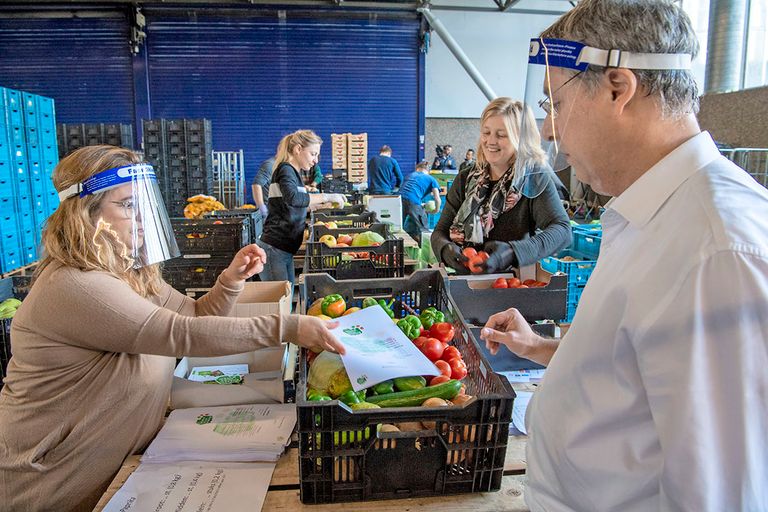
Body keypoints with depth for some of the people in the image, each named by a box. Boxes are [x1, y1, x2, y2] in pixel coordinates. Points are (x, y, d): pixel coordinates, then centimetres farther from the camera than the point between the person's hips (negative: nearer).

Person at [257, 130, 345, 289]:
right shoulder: (285, 169, -11)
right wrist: (326, 196, -25)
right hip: (274, 249, -10)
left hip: (285, 249, 10)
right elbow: (293, 198, -32)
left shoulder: (293, 172, 18)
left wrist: (322, 204, 19)